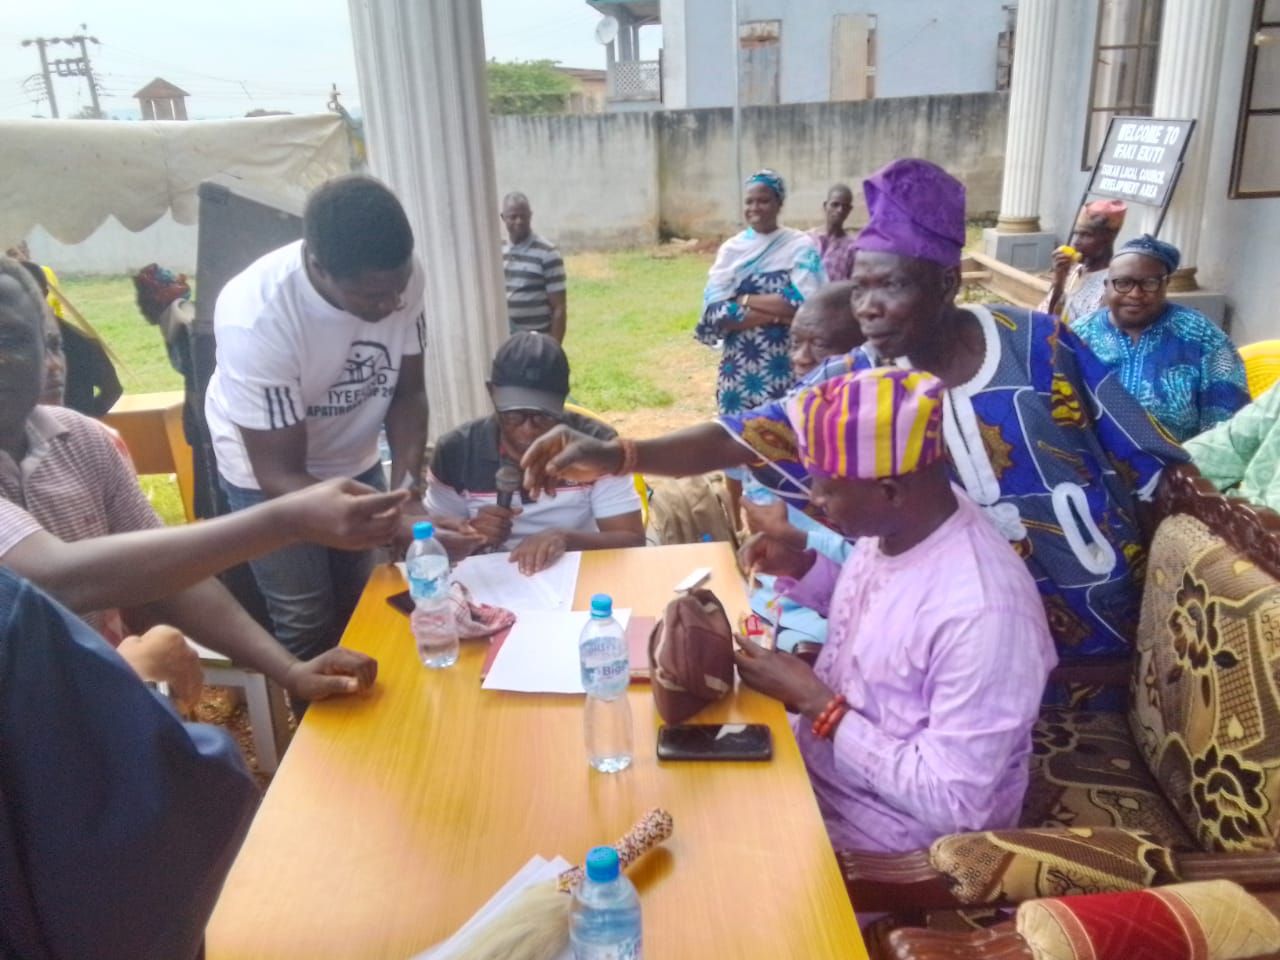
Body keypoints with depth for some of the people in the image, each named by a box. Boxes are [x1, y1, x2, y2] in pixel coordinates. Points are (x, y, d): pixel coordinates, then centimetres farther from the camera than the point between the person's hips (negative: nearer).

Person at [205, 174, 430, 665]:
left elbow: (407, 391, -9)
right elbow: (280, 475, -29)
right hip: (267, 474, -4)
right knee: (310, 628, -1)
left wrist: (406, 483, -26)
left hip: (355, 462, 4)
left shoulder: (401, 278, -23)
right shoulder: (256, 317, -35)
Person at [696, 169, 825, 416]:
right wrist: (776, 313, -15)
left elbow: (804, 306, -14)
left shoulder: (801, 245, -1)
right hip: (738, 370, 2)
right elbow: (713, 311, -6)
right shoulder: (731, 248, 5)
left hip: (784, 370, -2)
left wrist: (741, 301, -9)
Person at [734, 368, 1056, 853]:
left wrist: (814, 701, -25)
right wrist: (800, 568, -5)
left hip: (883, 834, -7)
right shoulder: (898, 522, -9)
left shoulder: (982, 613, -33)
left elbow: (953, 804, -27)